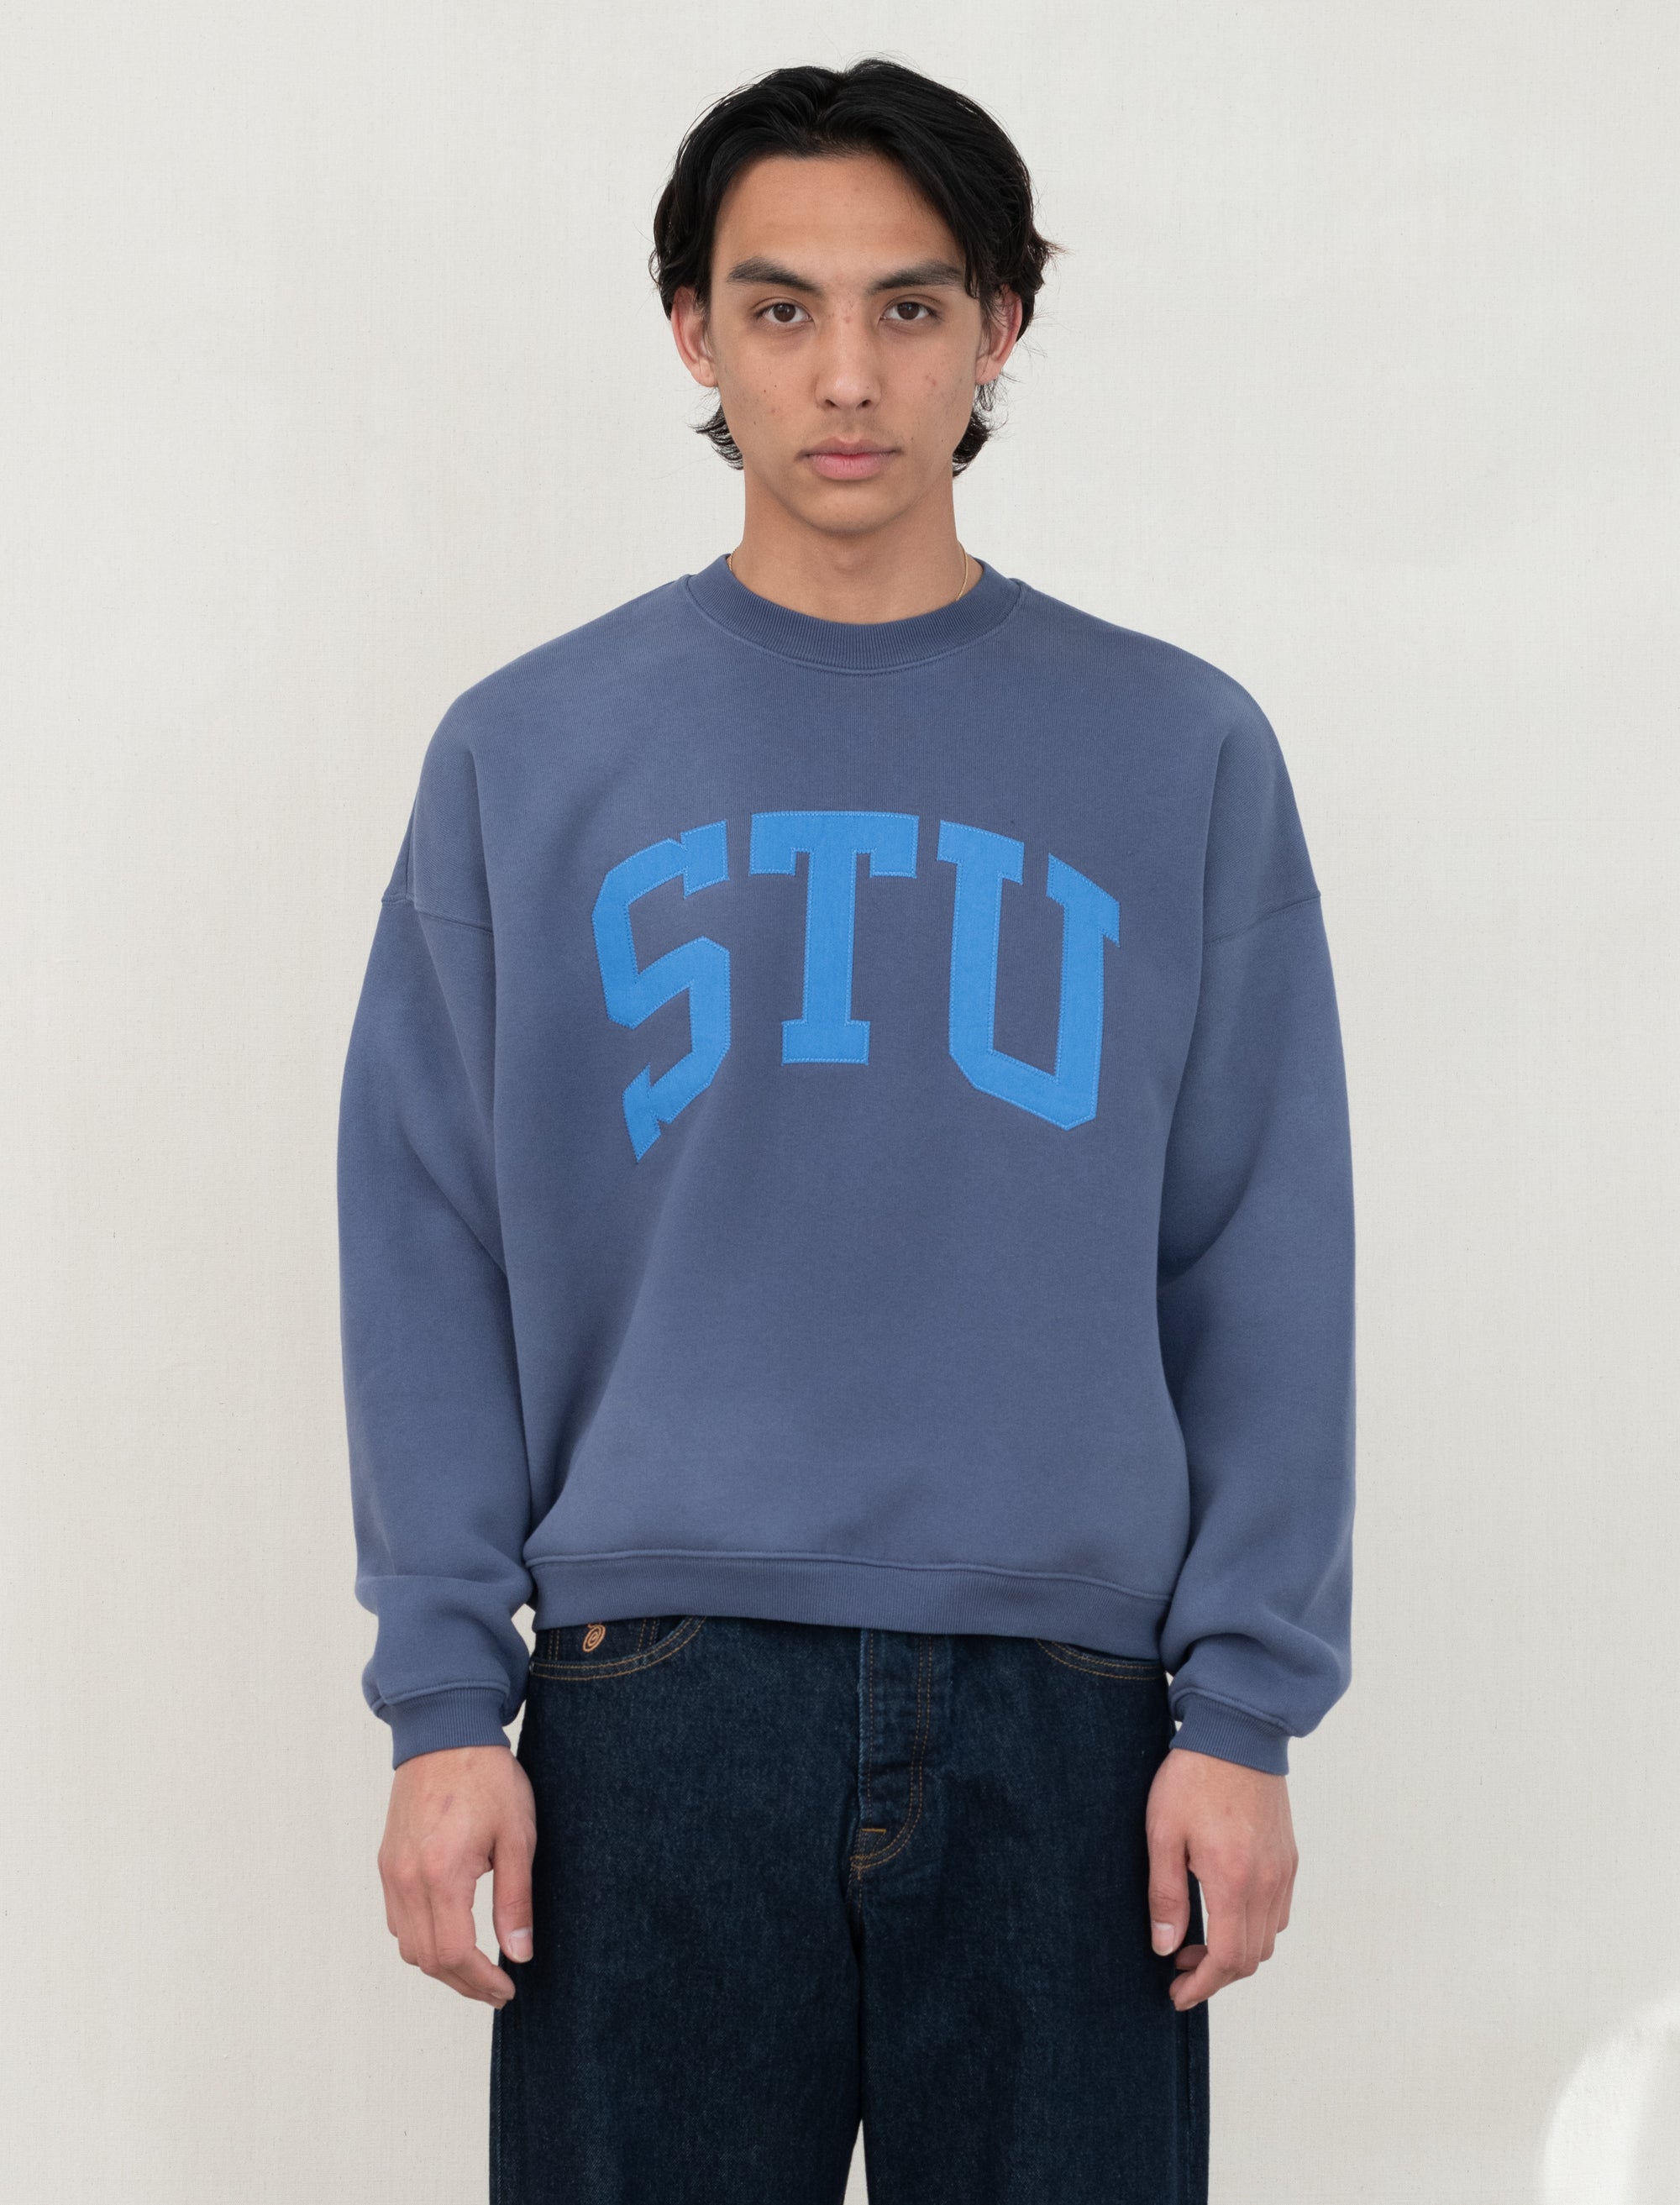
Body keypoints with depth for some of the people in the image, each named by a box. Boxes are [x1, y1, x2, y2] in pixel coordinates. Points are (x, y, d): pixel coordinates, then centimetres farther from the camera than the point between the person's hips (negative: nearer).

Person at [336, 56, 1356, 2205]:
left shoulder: (1180, 755, 6)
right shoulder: (530, 756, 6)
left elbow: (1261, 1273, 5)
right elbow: (430, 1260, 4)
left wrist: (1245, 1704, -3)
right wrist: (441, 1699, -4)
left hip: (1065, 1707, 0)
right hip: (654, 1706, 0)